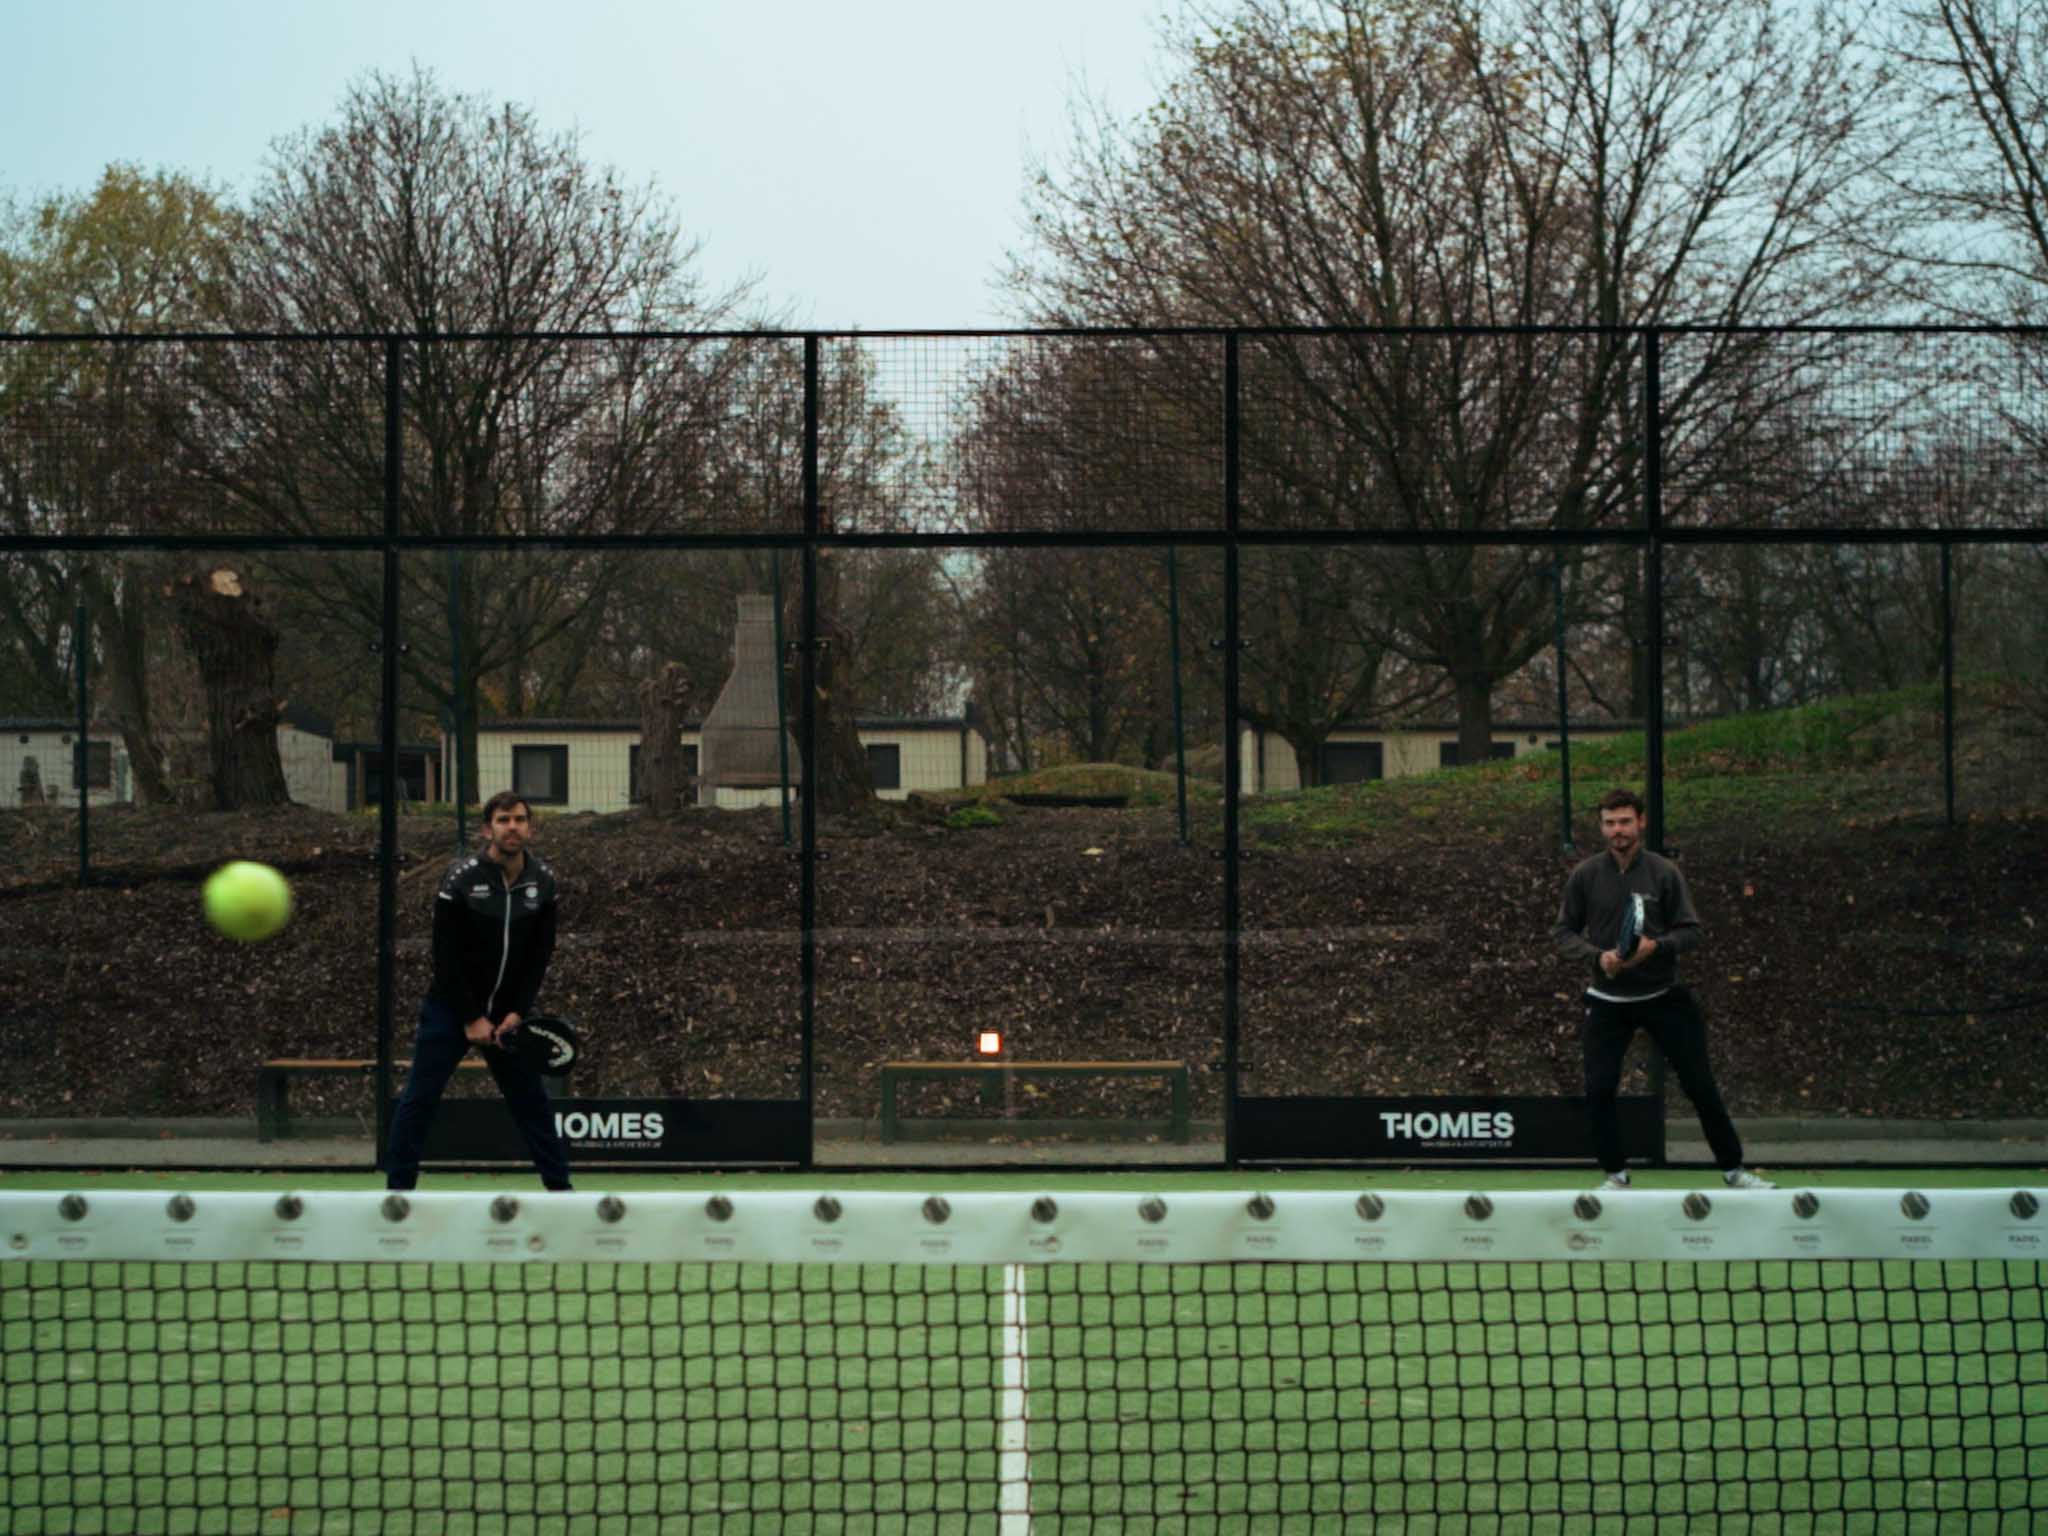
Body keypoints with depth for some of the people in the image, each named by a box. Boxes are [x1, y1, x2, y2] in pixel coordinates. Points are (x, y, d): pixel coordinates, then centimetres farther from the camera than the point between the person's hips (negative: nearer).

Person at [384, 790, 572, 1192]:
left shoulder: (543, 880, -3)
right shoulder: (461, 878, -16)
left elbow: (540, 954, 1)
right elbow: (445, 957, -14)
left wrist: (518, 1012, -9)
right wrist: (471, 1019, -14)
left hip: (506, 1012, 4)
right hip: (451, 1007, -3)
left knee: (530, 1097, 7)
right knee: (420, 1098, -5)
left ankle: (559, 1185, 16)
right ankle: (398, 1189, 1)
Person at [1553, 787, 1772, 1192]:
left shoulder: (1664, 872, -5)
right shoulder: (1585, 876, -2)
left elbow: (1693, 931, -3)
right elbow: (1563, 931, 3)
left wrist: (1657, 946, -22)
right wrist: (1598, 955, -15)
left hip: (1663, 996, -1)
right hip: (1608, 1002, 1)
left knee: (1701, 1086, 1)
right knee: (1599, 1089, -4)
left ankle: (1733, 1170, 15)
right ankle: (1615, 1174, 14)